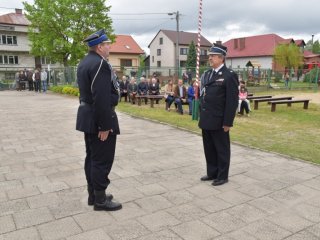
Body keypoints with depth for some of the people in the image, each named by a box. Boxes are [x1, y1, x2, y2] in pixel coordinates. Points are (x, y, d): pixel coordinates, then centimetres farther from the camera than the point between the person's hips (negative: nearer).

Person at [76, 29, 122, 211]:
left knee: (92, 158, 16)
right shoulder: (100, 64, -18)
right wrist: (104, 125, -23)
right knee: (102, 160, -1)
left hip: (88, 116, 11)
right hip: (99, 119, -10)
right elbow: (101, 98, -25)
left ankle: (93, 194, 27)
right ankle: (100, 200, 10)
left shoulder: (85, 62, 14)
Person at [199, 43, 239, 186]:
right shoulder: (207, 74, 12)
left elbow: (232, 101, -14)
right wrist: (201, 116, 13)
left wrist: (228, 122, -16)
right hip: (206, 120, 7)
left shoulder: (229, 76, -11)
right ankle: (212, 173, 31)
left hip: (219, 121, -7)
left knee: (222, 149, 7)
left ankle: (222, 176, 21)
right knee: (209, 148, 16)